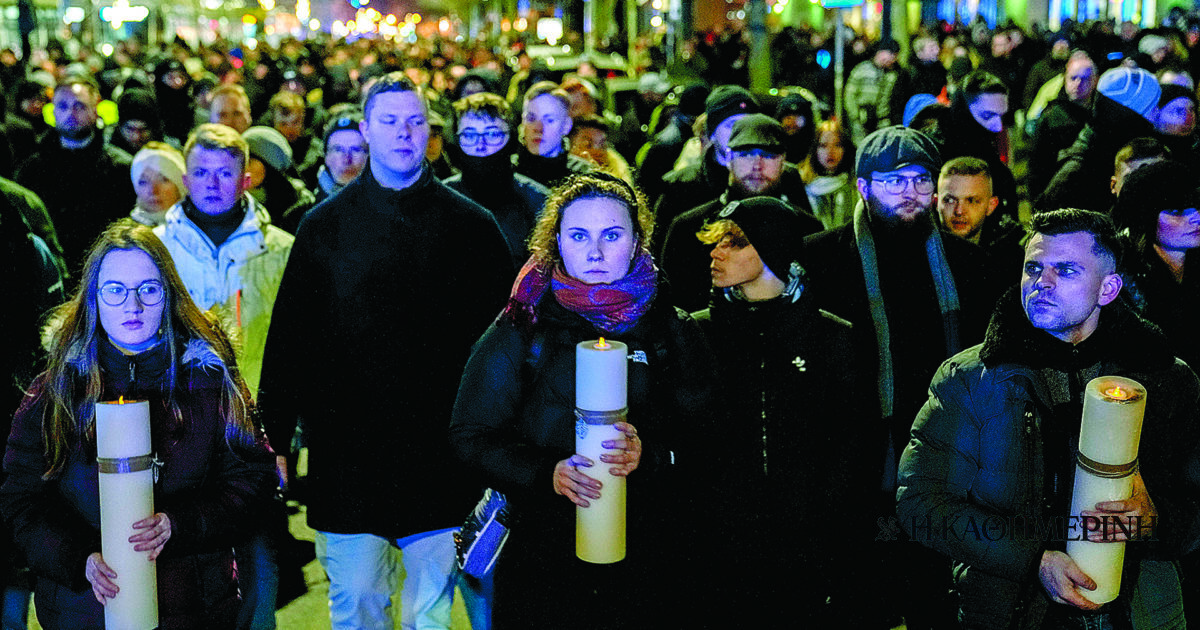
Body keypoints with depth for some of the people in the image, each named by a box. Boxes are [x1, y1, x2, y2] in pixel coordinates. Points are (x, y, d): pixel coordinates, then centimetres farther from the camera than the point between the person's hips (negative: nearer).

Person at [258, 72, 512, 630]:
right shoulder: (325, 226, 5)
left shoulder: (470, 225, 3)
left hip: (440, 456, 0)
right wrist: (273, 438, 1)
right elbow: (289, 339, 5)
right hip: (347, 453, 0)